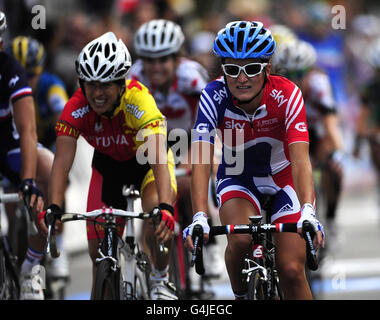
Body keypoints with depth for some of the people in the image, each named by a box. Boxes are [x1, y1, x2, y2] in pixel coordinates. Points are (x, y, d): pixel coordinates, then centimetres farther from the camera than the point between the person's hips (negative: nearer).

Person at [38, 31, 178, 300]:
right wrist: (54, 208, -51)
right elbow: (62, 162, -34)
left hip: (145, 160, -3)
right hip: (108, 163, 3)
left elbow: (158, 157, -47)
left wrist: (165, 207, -61)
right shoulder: (77, 107, -29)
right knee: (99, 250, -4)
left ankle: (160, 280, -7)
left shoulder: (138, 99, -37)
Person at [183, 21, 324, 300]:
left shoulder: (287, 95, -27)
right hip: (238, 179, 0)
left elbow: (301, 160, -37)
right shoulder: (214, 97, -25)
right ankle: (241, 296, 0)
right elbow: (201, 161, -34)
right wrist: (199, 217, -48)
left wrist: (308, 212, -52)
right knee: (240, 240, -30)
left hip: (285, 180, 0)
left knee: (291, 272, -13)